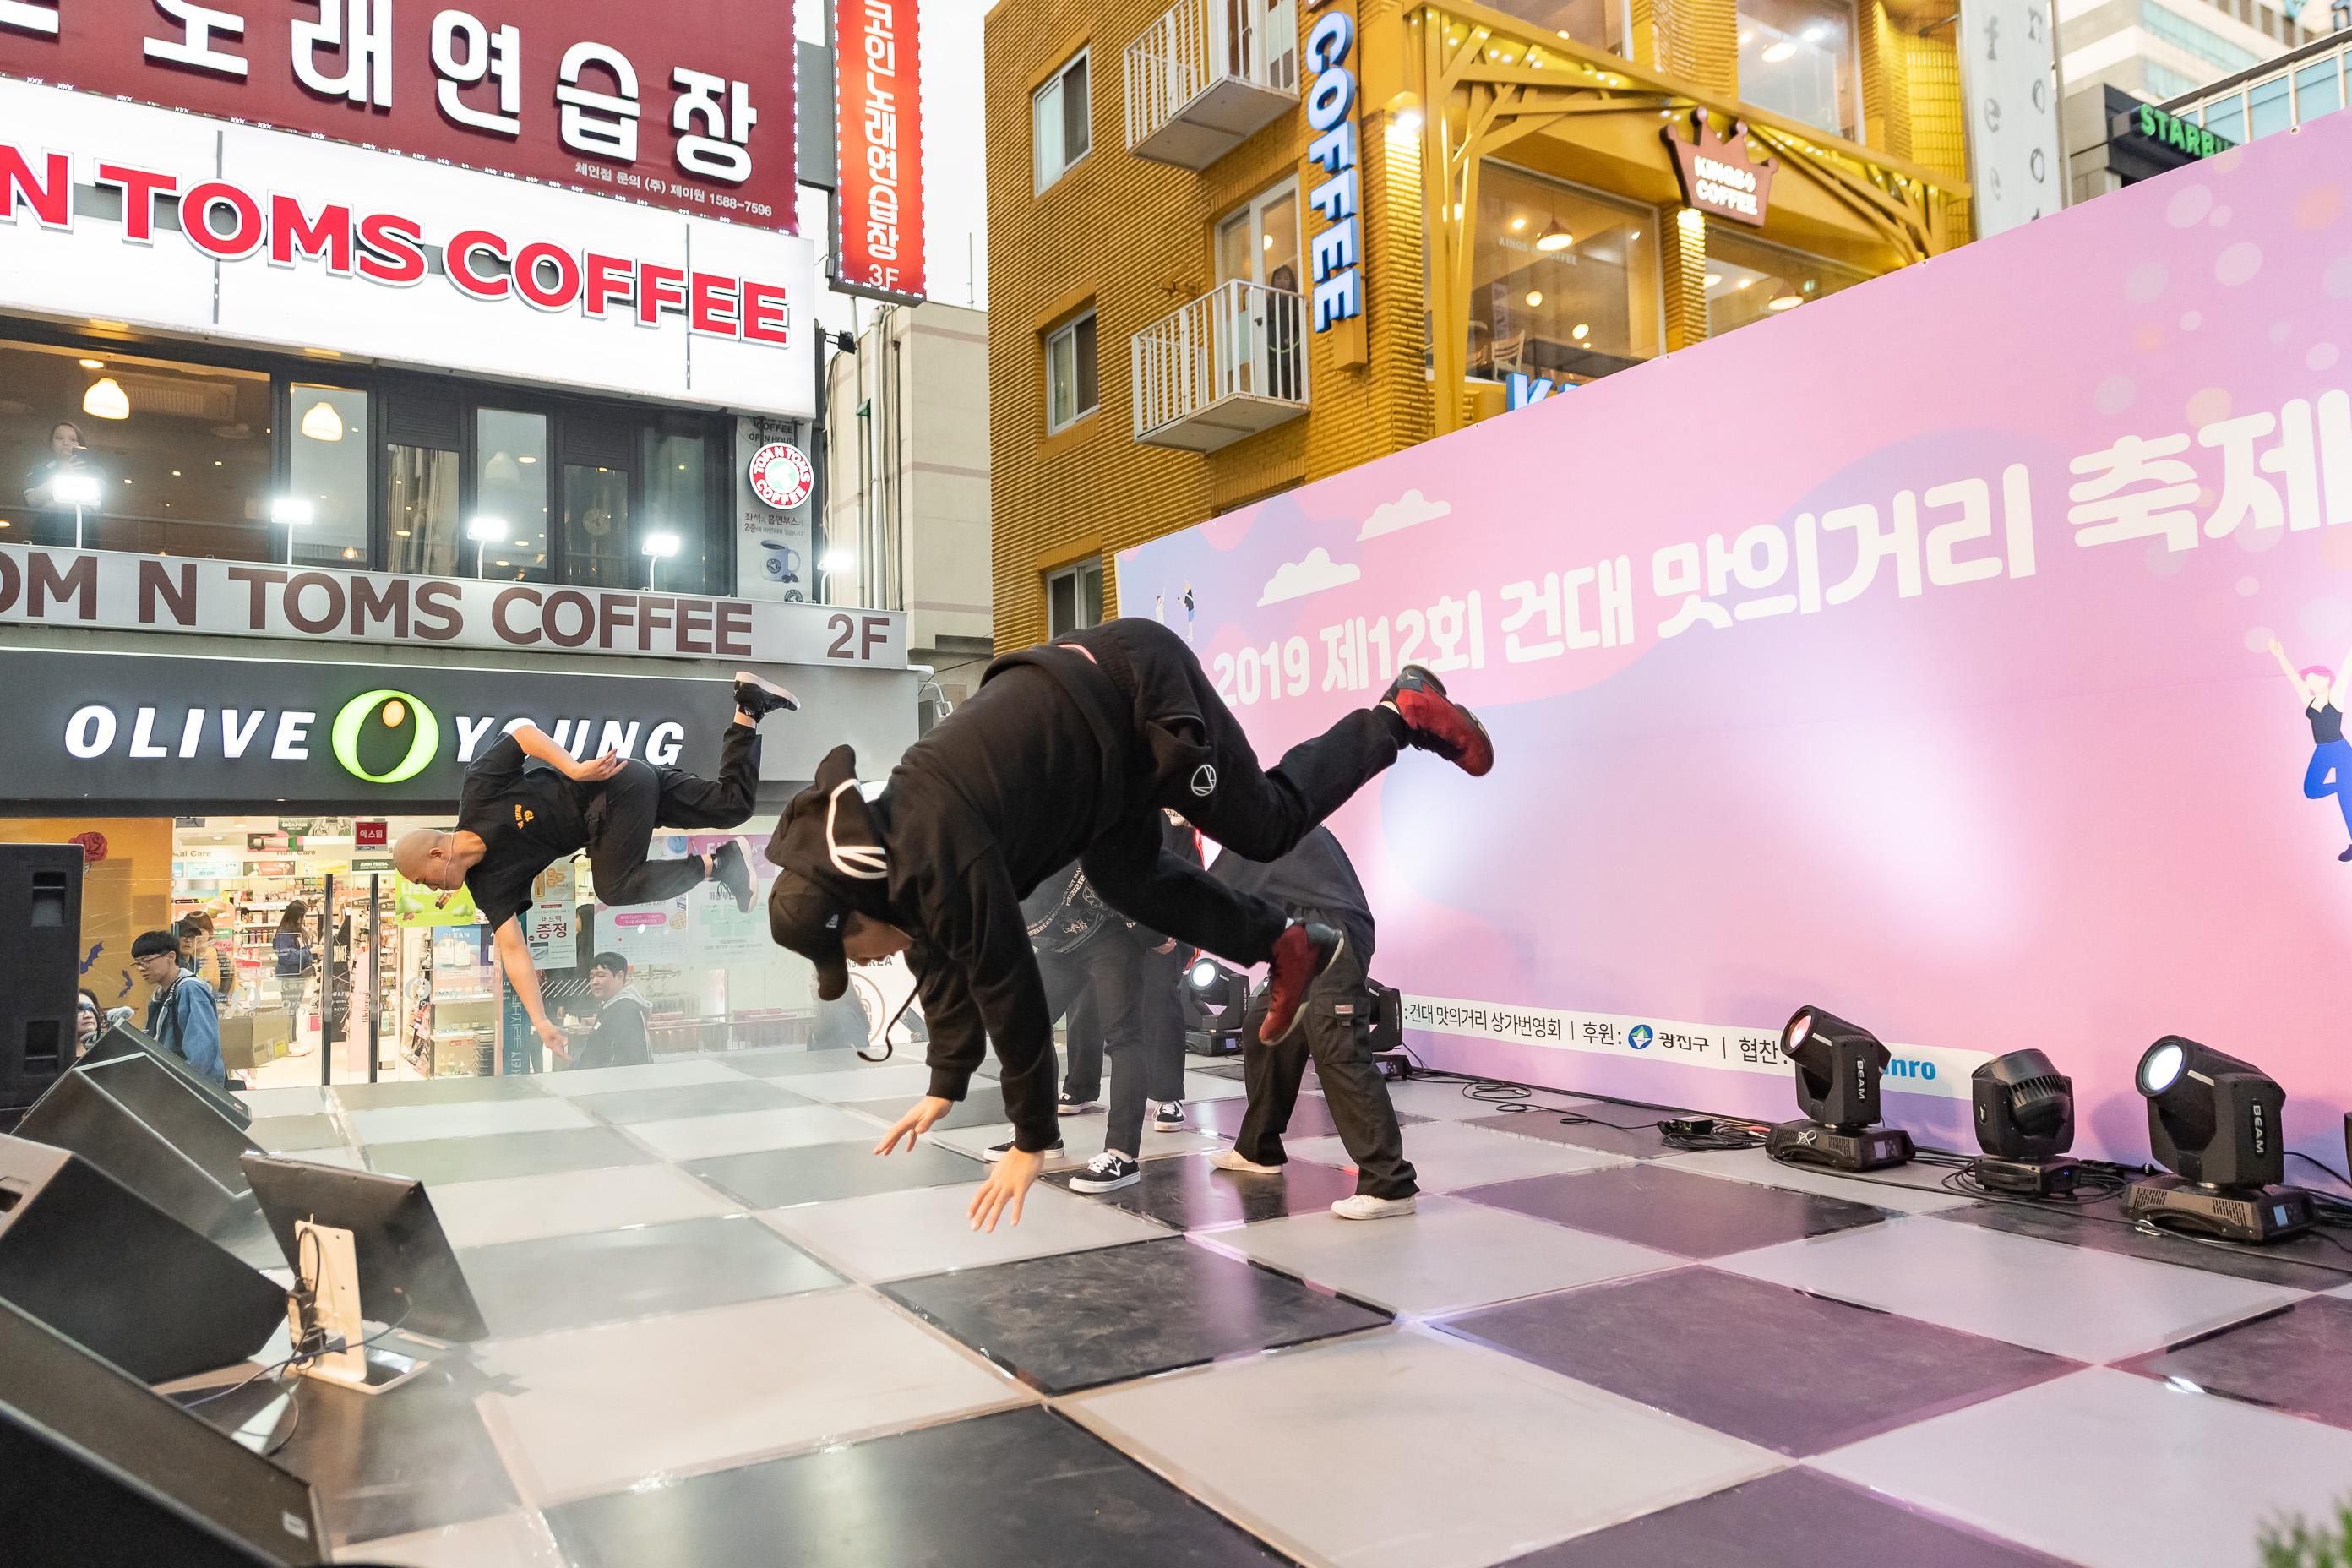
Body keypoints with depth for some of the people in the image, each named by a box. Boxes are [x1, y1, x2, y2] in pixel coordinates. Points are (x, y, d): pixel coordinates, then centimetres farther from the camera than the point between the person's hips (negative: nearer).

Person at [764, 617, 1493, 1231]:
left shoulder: (941, 860, -28)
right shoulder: (878, 844, -1)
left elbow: (1009, 989, -22)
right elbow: (938, 959, 12)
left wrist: (1031, 1142, -11)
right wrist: (945, 1088, 16)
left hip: (1140, 693, -8)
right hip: (1101, 700, 8)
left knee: (1268, 826, 5)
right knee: (1123, 877, 10)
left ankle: (1401, 713, 20)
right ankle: (1285, 946, 24)